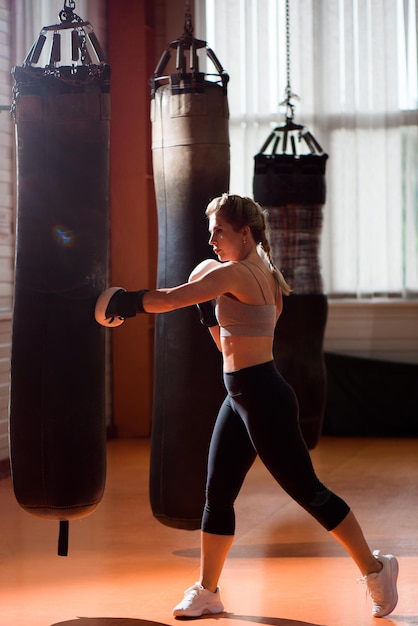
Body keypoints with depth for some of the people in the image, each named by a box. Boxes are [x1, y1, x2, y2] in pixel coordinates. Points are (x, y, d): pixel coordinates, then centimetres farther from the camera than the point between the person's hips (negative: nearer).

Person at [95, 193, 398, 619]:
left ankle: (374, 568, 12)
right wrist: (208, 310, 13)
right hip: (241, 397, 10)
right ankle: (207, 591, 19)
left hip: (263, 397, -10)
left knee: (306, 490, -1)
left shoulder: (233, 273, -16)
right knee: (217, 492, 11)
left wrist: (126, 302, -8)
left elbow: (169, 299, -21)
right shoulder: (262, 276, 13)